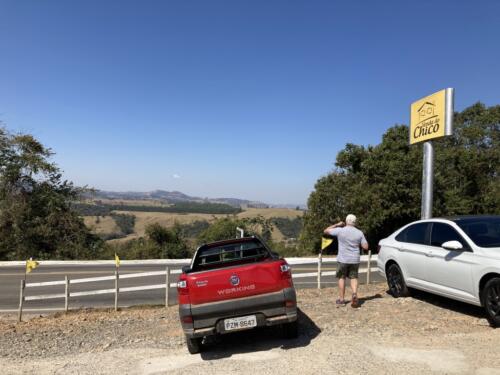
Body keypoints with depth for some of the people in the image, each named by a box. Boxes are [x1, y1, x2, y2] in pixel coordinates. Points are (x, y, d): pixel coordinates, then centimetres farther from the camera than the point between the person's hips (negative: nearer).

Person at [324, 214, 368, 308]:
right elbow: (365, 246, 1)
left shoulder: (340, 230, -9)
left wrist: (337, 225, 10)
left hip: (343, 259, -2)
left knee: (341, 278, 9)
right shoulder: (359, 233, -1)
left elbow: (326, 231, 1)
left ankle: (341, 299, 14)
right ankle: (354, 293, -9)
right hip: (354, 260, 2)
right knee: (354, 278, 14)